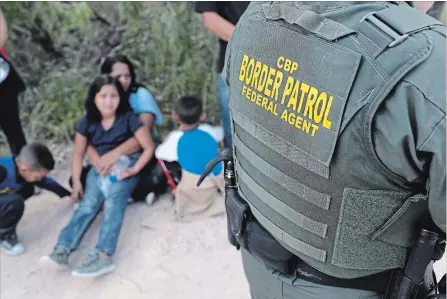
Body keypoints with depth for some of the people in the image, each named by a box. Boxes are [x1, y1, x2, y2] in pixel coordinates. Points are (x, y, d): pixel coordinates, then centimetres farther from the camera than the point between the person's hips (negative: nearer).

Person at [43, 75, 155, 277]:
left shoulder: (128, 118, -13)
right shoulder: (87, 121, -3)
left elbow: (149, 147, -9)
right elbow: (79, 152, 7)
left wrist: (134, 170, -19)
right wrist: (76, 181, -1)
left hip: (126, 165, -3)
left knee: (113, 202, -28)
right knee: (88, 204, -19)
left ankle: (103, 257, -42)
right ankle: (62, 250, -31)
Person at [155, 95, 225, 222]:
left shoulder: (176, 138, -13)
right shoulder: (207, 130, -5)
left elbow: (158, 153, 4)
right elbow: (220, 133, 19)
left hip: (194, 192, -3)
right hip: (219, 182, 3)